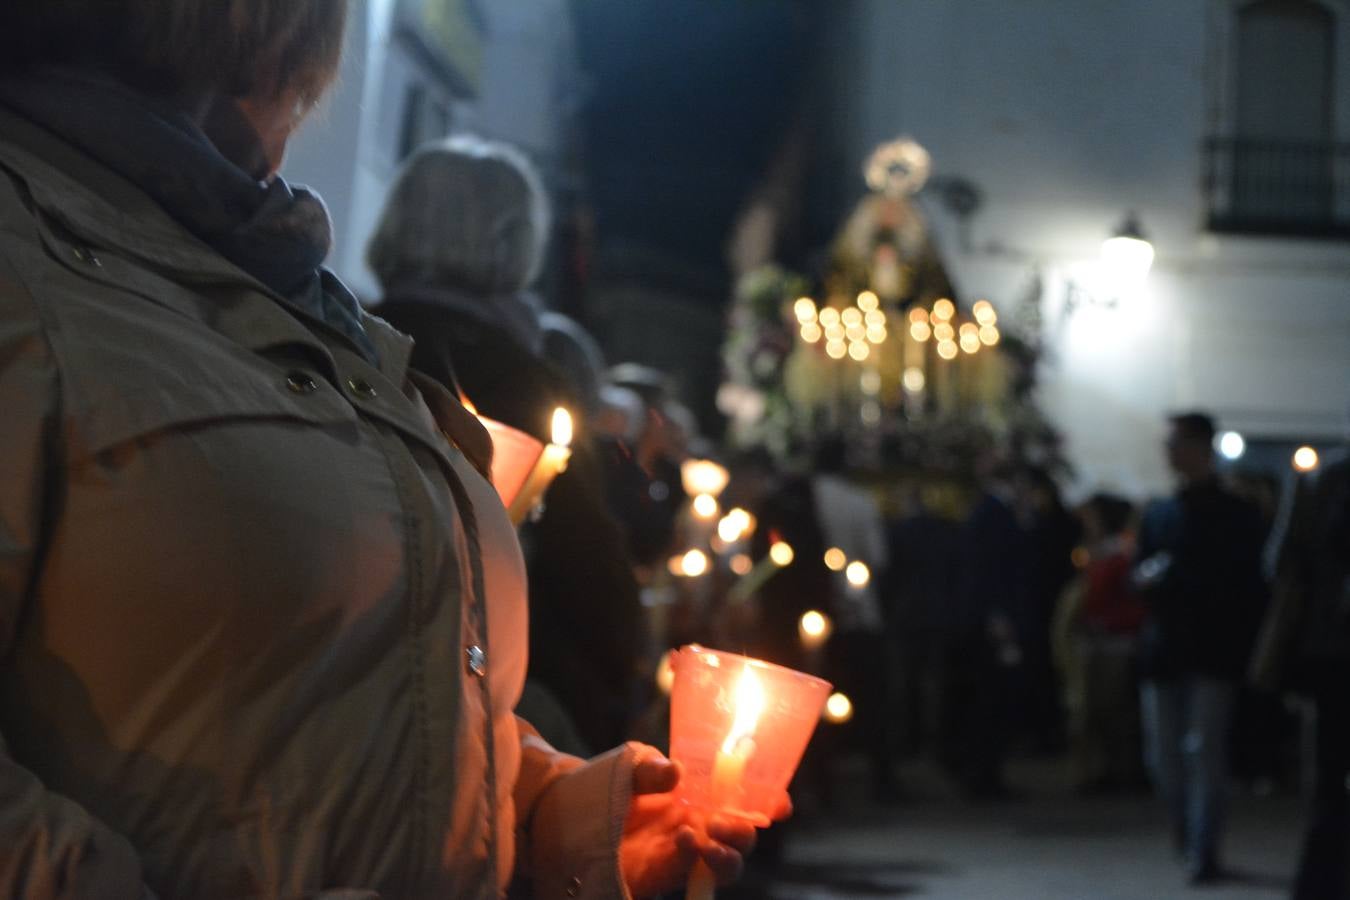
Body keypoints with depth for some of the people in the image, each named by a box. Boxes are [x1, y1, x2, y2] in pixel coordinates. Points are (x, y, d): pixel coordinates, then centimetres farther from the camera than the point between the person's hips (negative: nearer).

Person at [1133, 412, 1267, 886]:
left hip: (1212, 653, -4)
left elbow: (1248, 585, 0)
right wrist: (1147, 577, -6)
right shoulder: (1157, 513, 14)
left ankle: (1204, 852, -5)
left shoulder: (1236, 514, 1)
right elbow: (1137, 573, 15)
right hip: (1162, 650, 5)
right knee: (1163, 757, 7)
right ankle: (1191, 838, 27)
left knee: (1205, 751, -10)